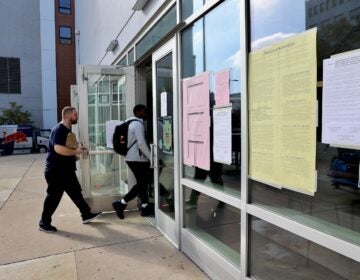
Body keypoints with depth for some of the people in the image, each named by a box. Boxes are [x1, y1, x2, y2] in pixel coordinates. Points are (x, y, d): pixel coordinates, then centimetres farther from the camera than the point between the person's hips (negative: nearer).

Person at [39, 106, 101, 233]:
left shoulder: (67, 129, 12)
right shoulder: (58, 129, -19)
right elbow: (58, 149, -33)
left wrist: (76, 151, 8)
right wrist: (75, 152, -20)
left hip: (66, 170, 10)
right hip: (56, 171, -10)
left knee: (76, 192, 15)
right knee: (54, 197, 2)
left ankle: (86, 215, 25)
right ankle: (44, 223, 17)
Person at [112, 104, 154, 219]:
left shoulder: (130, 122, 15)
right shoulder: (138, 124, -15)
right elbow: (142, 144, -21)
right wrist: (151, 158, -15)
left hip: (131, 157, 10)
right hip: (137, 159, -10)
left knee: (142, 182, 14)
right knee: (141, 184, -2)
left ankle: (145, 207, 20)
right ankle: (121, 203, -1)